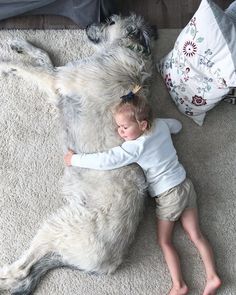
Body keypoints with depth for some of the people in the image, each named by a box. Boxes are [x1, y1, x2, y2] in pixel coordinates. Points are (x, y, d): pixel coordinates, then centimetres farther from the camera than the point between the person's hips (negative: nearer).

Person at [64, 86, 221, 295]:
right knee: (196, 235, 10)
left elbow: (105, 161, -30)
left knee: (164, 241, 7)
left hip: (168, 196, -7)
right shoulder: (161, 124, -4)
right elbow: (177, 126, 20)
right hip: (186, 185, 7)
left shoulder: (136, 147, -25)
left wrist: (75, 159, -18)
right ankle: (212, 277, 9)